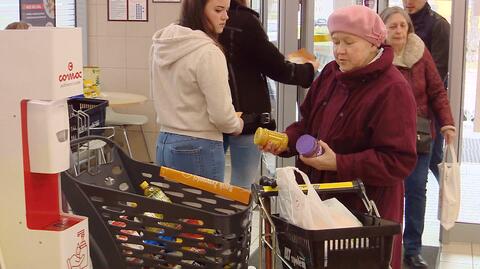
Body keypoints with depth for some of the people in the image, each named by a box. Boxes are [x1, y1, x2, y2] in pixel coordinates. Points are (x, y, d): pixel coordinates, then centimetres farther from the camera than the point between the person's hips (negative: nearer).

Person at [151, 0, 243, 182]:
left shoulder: (162, 45, 5)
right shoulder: (208, 52, -19)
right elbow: (220, 114, -18)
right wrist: (237, 125, 1)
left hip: (164, 143, 8)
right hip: (199, 150, -8)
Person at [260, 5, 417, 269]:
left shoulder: (392, 90, -17)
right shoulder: (330, 74, 7)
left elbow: (399, 161, -20)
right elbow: (308, 124, 17)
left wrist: (338, 164, -24)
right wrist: (284, 142, -3)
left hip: (365, 209, -7)